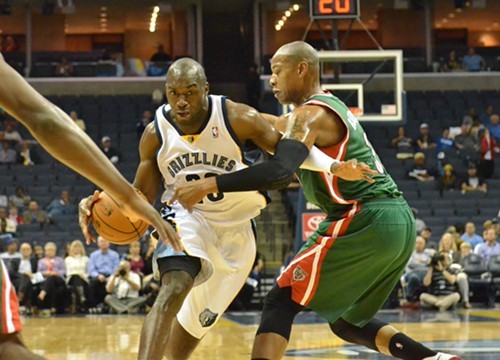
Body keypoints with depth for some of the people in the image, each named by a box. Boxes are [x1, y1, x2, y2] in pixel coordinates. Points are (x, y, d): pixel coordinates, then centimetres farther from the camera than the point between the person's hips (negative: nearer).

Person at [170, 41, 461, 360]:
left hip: (366, 223, -10)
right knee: (346, 321, 22)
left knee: (281, 302, -8)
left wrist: (209, 185, -25)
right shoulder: (332, 108, 23)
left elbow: (281, 171, -25)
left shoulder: (310, 115, -8)